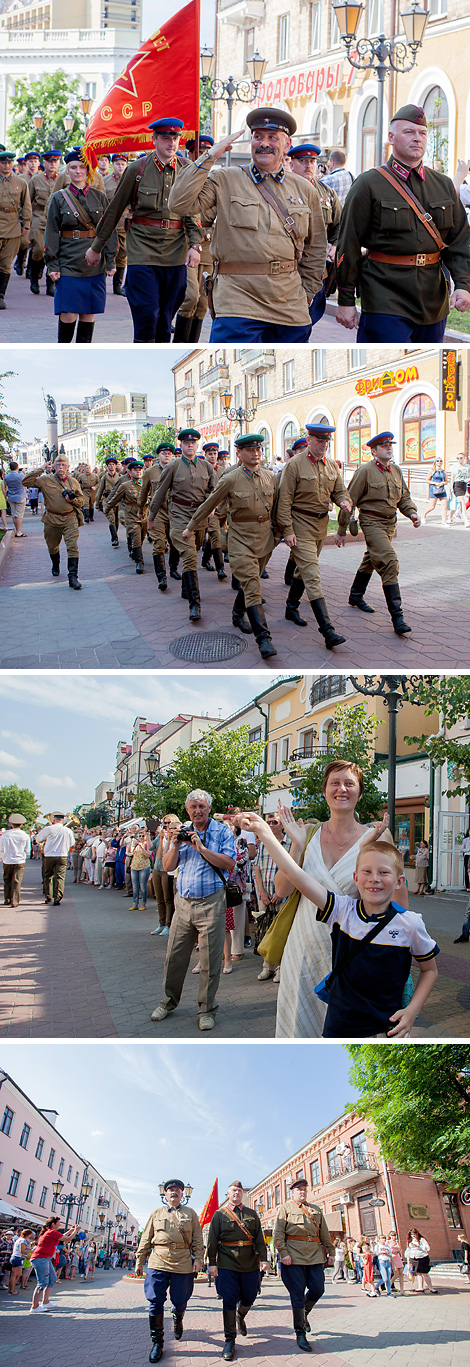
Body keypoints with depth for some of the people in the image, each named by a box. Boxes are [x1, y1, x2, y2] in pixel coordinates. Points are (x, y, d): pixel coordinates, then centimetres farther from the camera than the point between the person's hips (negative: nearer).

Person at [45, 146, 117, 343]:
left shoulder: (100, 197, 7)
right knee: (68, 313, -6)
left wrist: (110, 261, 0)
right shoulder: (58, 198, 4)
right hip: (69, 263, -2)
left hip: (95, 264, 2)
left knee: (88, 312, 3)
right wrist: (52, 265, -5)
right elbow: (52, 233, 2)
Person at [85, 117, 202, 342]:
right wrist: (96, 247, 11)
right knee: (146, 315, -12)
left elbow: (193, 212, 9)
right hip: (142, 253, -3)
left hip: (175, 255, 3)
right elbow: (114, 210, 7)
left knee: (165, 319, 8)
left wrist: (195, 245, -8)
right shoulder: (137, 169, 0)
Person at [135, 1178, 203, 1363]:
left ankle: (177, 1319, 39)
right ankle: (157, 1342, 3)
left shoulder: (190, 1214, 13)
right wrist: (139, 1261, 11)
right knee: (155, 1302, -6)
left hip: (183, 1264, 0)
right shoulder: (156, 1213, 15)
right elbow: (146, 1239, 15)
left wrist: (198, 1259, -2)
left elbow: (197, 1239, 10)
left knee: (180, 1302, 3)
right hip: (158, 1262, 0)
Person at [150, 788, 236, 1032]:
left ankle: (207, 1009, 11)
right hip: (183, 902, 4)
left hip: (210, 903, -4)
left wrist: (201, 848, -17)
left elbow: (229, 863, -13)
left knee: (210, 961, 0)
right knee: (174, 956, 9)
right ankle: (169, 1002, 25)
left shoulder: (222, 832, -1)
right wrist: (175, 846, -6)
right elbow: (168, 867, 12)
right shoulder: (183, 832, 13)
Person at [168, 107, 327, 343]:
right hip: (237, 295, -4)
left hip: (290, 304, 4)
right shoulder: (226, 181, 4)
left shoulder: (305, 190, 13)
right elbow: (180, 203, -8)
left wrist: (307, 293, 14)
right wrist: (210, 156, -9)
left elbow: (315, 248, 20)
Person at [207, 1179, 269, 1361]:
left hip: (250, 1263, 3)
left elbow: (259, 1238, 8)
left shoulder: (251, 1214, 11)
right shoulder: (220, 1214, 4)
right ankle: (230, 1341, 0)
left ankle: (240, 1317, 41)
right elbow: (212, 1240, 1)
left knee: (249, 1297, 7)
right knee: (229, 1300, -6)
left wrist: (263, 1258, -3)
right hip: (227, 1263, -2)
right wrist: (212, 1263, -6)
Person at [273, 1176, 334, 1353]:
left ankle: (304, 1314, 28)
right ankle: (300, 1333, 4)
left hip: (315, 1256, 5)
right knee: (297, 1294, -3)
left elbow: (325, 1233, 22)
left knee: (318, 1289, -1)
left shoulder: (316, 1210, 20)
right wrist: (283, 1253, -13)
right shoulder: (285, 1208, 6)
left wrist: (330, 1251, 15)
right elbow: (278, 1233, -3)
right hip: (294, 1257, -4)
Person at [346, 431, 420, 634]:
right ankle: (396, 616, -21)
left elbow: (404, 497, 18)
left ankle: (356, 596, 43)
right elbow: (350, 500, -9)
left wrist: (412, 513, -3)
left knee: (371, 560, 22)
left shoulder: (396, 471, 9)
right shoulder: (365, 471, -12)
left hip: (390, 522, 8)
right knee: (389, 562, -18)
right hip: (372, 522, -8)